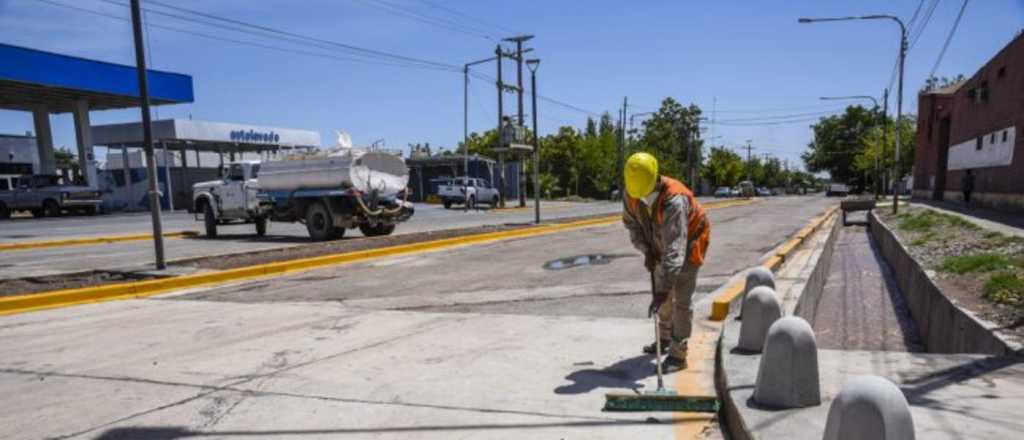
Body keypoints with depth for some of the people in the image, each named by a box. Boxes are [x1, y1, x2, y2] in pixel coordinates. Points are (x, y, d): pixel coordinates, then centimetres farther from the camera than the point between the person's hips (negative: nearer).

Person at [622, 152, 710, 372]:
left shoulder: (674, 200, -40)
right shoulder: (631, 193, -20)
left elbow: (675, 249, -46)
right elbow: (631, 223, 0)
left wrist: (663, 290, -51)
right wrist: (646, 251, -13)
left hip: (689, 241, -7)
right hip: (662, 244, 7)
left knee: (680, 298, -11)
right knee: (662, 290, 18)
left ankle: (677, 355, -1)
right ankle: (665, 337, 38)